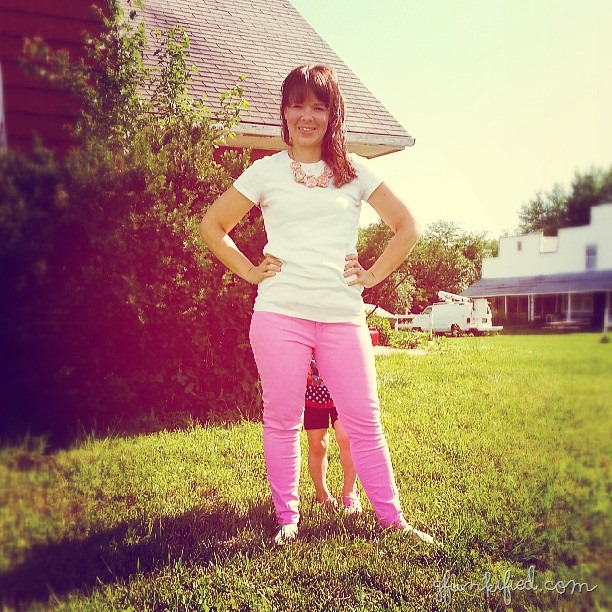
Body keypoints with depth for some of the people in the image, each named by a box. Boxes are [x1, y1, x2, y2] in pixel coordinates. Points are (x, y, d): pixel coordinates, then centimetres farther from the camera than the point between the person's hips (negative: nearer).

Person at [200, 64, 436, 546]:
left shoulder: (355, 171, 12)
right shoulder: (267, 171, 9)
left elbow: (407, 227, 15)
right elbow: (212, 226, 13)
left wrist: (374, 274, 5)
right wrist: (251, 271, 4)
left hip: (343, 315, 1)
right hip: (280, 312, 0)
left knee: (364, 420, 3)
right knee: (283, 420, 4)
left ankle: (393, 518, 16)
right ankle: (288, 519, 18)